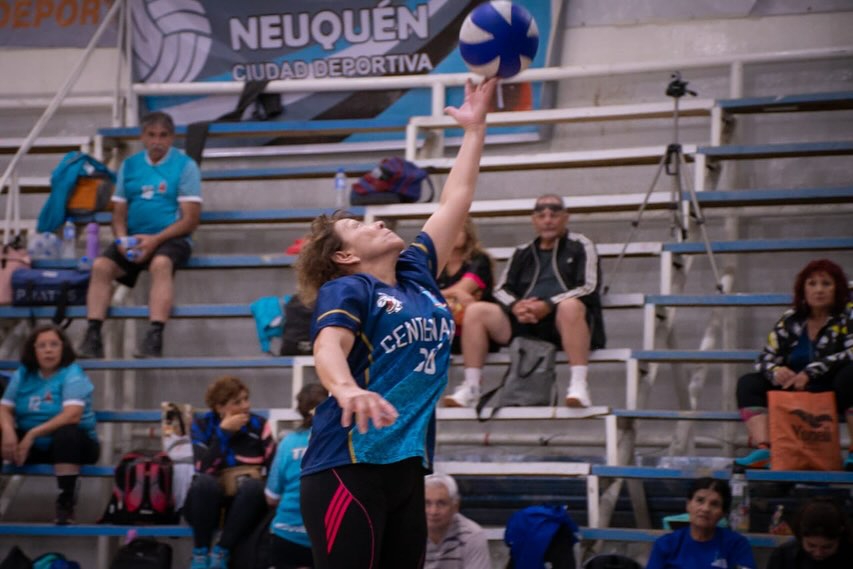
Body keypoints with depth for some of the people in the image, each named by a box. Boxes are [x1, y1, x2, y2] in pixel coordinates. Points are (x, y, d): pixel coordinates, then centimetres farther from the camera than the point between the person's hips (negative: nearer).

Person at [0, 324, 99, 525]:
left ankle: (66, 500, -28)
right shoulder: (23, 375, 3)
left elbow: (72, 415, -27)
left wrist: (33, 434, -33)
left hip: (68, 445, -4)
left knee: (67, 433, -37)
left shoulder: (73, 375, -12)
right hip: (34, 447, 4)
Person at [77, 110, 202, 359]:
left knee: (160, 263, -37)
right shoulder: (129, 165, 14)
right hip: (133, 238, 4)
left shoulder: (185, 166, 1)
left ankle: (155, 337, -44)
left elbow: (190, 219, -6)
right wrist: (122, 239, -7)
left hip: (171, 238, -4)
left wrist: (155, 240, -17)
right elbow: (119, 213, 15)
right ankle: (93, 336, -26)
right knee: (101, 265, -22)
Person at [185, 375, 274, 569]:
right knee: (205, 483, -34)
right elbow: (204, 469, -18)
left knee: (253, 486, -32)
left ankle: (221, 552, -25)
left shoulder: (258, 424, -1)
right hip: (207, 503, -1)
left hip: (244, 507, 1)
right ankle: (200, 553, -22)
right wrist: (223, 431, -19)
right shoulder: (202, 426, -3)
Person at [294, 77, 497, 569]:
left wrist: (475, 127, 31)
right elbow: (328, 348, -21)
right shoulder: (347, 289, -2)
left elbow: (455, 201, 27)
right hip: (348, 468, -8)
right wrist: (346, 388, -43)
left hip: (407, 467, 8)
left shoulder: (417, 275, 19)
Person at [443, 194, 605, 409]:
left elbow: (589, 287, -2)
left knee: (570, 306, -38)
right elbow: (501, 289, 18)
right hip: (524, 322, 4)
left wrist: (548, 305, -16)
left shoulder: (580, 246, 11)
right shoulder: (523, 253, 24)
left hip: (561, 325, -4)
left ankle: (578, 386, -43)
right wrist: (515, 306, -8)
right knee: (475, 311, -15)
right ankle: (471, 388, -19)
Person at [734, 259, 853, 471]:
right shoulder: (791, 320, 9)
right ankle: (763, 449, -33)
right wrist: (776, 371, -20)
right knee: (748, 384, -10)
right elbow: (766, 358, 5)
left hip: (834, 392, -4)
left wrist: (810, 373, -25)